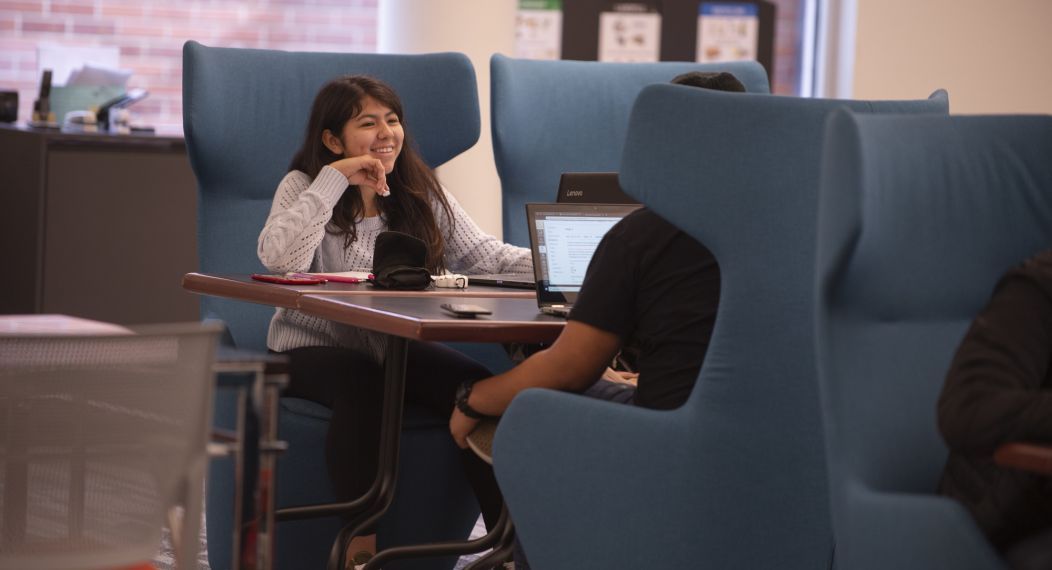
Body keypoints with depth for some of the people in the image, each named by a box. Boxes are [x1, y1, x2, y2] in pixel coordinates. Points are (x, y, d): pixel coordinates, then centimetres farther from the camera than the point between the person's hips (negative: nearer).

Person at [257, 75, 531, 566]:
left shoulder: (423, 193, 8)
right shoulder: (304, 186, -4)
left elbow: (485, 256, -1)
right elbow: (279, 258, -24)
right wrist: (335, 179, -22)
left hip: (396, 349, 4)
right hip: (314, 350, -4)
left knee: (477, 385, -23)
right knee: (361, 382, -37)